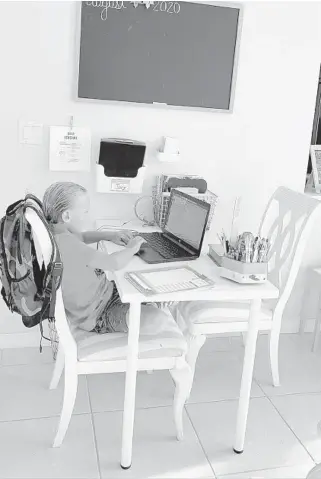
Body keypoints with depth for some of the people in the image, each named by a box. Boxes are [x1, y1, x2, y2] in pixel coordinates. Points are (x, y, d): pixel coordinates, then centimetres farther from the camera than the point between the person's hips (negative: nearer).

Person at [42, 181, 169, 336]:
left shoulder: (55, 231, -2)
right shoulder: (65, 243, -32)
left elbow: (81, 237, 21)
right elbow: (114, 263, -32)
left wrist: (109, 235, 4)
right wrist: (131, 248, -12)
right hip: (95, 317, -10)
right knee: (156, 319, -21)